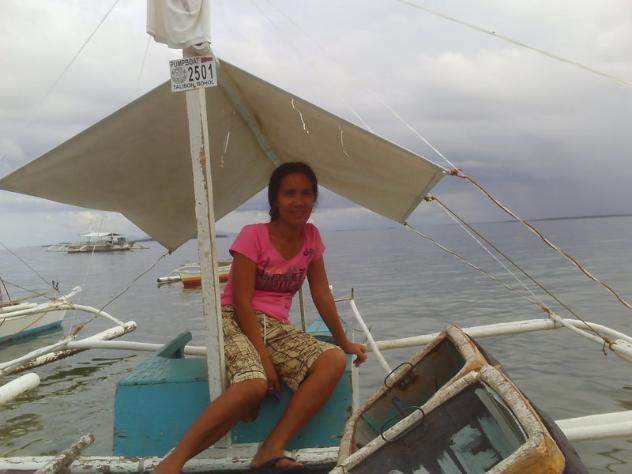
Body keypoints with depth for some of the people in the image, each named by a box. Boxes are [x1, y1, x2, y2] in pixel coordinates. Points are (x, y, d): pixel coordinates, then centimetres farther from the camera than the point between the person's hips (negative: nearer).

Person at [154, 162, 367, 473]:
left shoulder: (311, 237, 7)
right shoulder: (252, 236, -10)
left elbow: (322, 295, 11)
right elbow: (241, 302, -14)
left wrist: (345, 342, 10)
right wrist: (263, 357, -20)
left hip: (277, 328, 6)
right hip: (234, 321, -6)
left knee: (334, 361, -22)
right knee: (255, 385, -36)